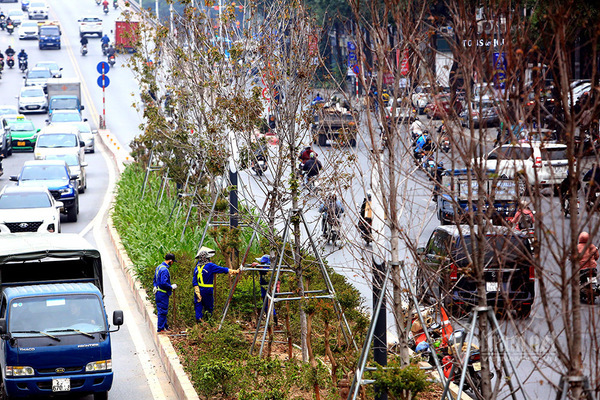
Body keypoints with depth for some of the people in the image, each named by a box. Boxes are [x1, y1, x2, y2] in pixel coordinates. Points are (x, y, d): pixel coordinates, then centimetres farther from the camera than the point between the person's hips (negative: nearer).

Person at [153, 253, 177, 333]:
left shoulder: (159, 267, 12)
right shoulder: (164, 270, -21)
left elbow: (155, 280, 20)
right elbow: (164, 283, -27)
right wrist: (172, 287, -14)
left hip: (158, 292, 10)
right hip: (163, 294, -10)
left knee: (163, 311, 18)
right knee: (162, 311, -3)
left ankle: (165, 326, 26)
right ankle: (160, 328, 1)